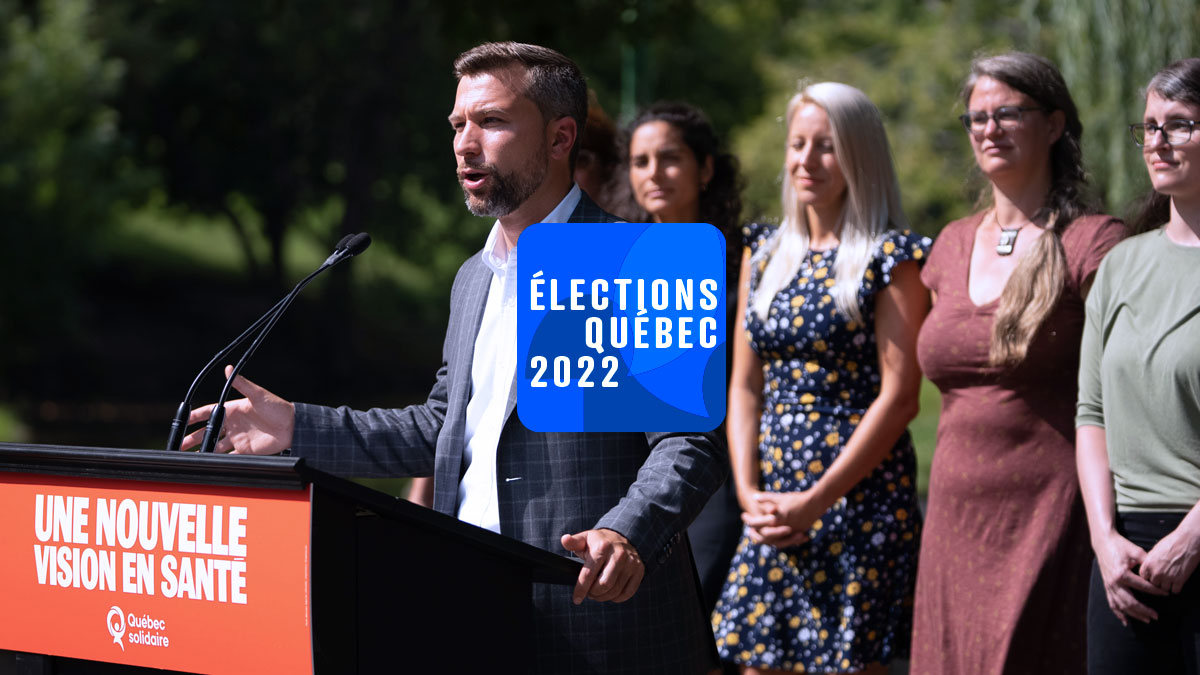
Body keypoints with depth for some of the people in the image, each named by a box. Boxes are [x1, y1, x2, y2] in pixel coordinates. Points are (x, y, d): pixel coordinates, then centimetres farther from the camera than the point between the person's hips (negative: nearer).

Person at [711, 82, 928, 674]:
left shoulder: (890, 258, -4)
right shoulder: (764, 253, 14)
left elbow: (898, 397, -10)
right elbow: (744, 386, 13)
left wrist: (814, 502, -12)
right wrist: (749, 493, -1)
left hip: (861, 496, -5)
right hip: (772, 507, 5)